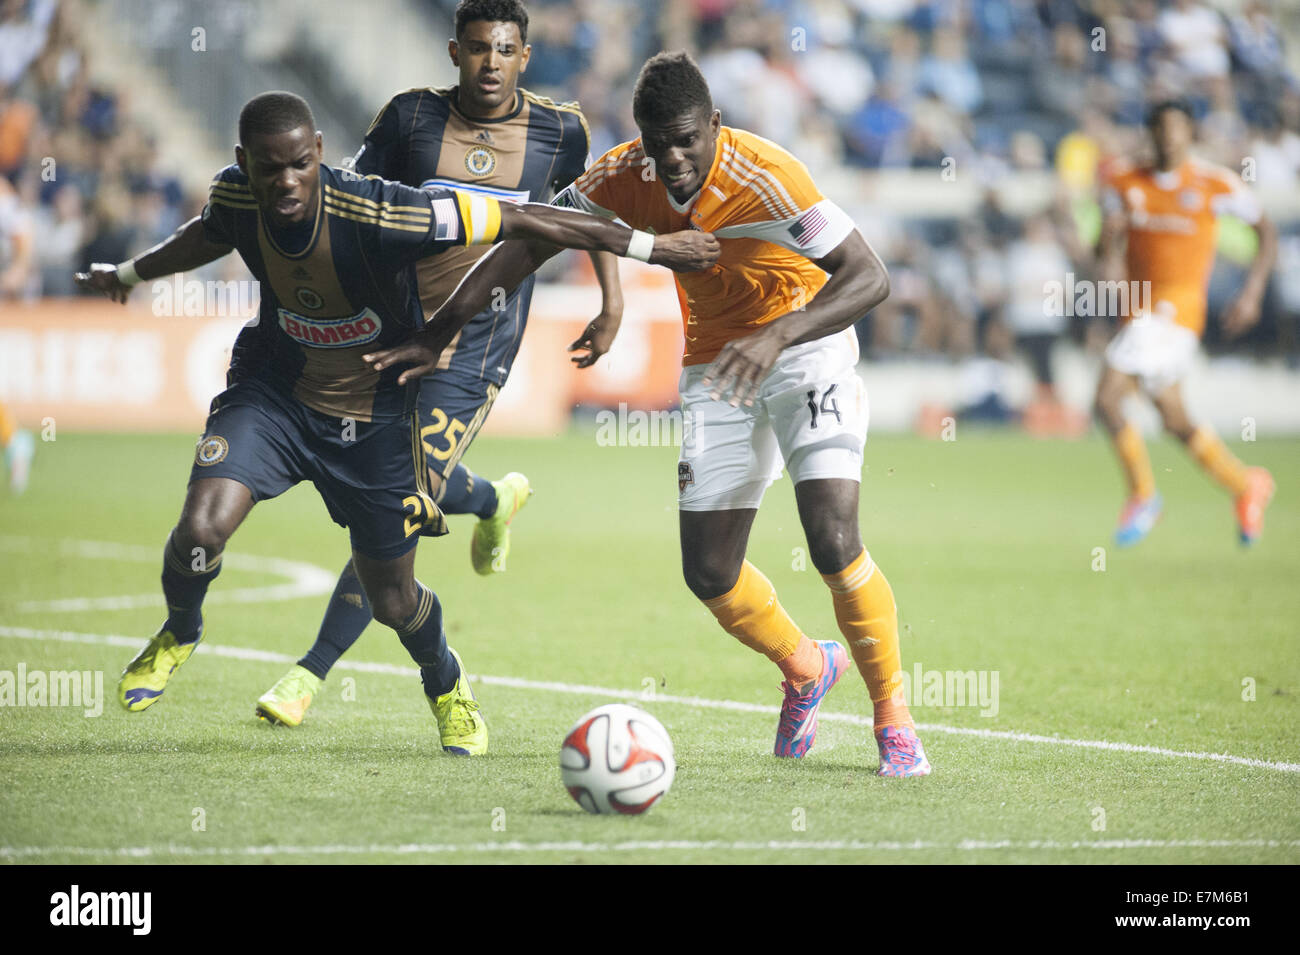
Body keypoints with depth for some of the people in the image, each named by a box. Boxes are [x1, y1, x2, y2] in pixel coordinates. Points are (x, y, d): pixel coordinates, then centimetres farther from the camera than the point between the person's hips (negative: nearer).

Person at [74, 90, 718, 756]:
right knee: (201, 528, -23)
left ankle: (446, 686, 46)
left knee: (394, 602, 9)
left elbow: (521, 219, -28)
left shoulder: (375, 214, -33)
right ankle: (180, 633, 13)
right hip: (274, 391, 2)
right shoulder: (233, 197, -17)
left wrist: (651, 247, -25)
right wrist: (130, 274, 29)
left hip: (374, 414, -2)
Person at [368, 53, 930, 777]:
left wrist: (776, 337, -48)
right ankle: (807, 669, 33)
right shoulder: (624, 178, -14)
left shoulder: (766, 177, -28)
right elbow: (528, 246, -3)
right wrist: (437, 335, -8)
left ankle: (894, 718, -1)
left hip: (806, 346, -5)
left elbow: (870, 278, -34)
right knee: (709, 573, 1)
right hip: (715, 364, 5)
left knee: (833, 541, -22)